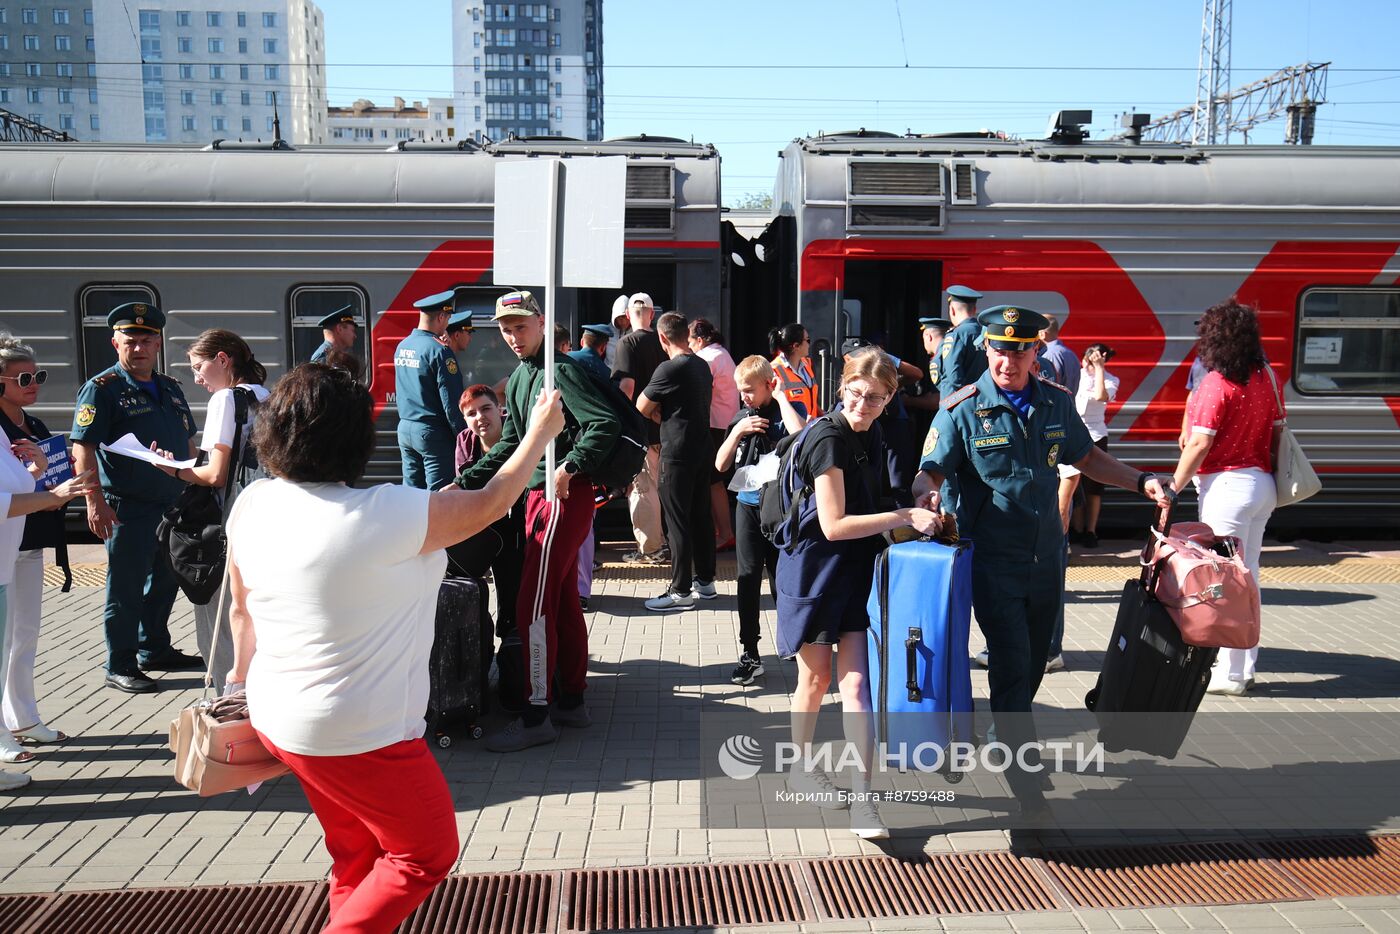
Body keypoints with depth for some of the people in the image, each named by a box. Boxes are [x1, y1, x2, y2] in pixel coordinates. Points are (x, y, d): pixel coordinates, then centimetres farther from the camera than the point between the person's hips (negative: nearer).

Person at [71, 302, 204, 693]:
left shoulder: (169, 387, 13)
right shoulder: (102, 389, -8)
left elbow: (188, 441, 21)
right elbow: (83, 448, -15)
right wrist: (95, 501, -22)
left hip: (174, 504, 7)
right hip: (128, 509, -7)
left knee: (165, 581, 17)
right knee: (126, 589, 1)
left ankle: (155, 650, 32)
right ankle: (120, 666, 13)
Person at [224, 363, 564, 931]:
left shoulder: (252, 505, -5)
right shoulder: (386, 514, -25)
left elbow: (241, 610, 7)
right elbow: (488, 506, -12)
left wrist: (245, 672, 26)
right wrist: (540, 434, 2)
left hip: (277, 715, 8)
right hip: (359, 735, -8)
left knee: (355, 853, 25)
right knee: (428, 853, 13)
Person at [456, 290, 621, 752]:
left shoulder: (561, 370, -12)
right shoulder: (519, 378, 16)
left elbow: (606, 424, -22)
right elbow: (510, 444, 22)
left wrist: (570, 468, -28)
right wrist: (464, 483, 17)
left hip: (563, 496, -10)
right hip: (541, 493, 10)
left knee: (533, 606, -7)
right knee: (563, 601, 15)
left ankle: (537, 715, 2)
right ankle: (572, 700, 26)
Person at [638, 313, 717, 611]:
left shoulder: (669, 369, -16)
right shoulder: (702, 366, 10)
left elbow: (642, 407, -8)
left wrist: (656, 413, 11)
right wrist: (663, 413, 6)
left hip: (678, 455, -8)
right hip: (703, 450, 8)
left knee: (678, 522, -3)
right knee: (701, 516, 14)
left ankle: (681, 591, 1)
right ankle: (705, 581, 23)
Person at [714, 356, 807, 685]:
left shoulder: (789, 410, -4)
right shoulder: (741, 417, 7)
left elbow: (799, 434, -29)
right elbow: (721, 464, 6)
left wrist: (780, 396, -17)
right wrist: (737, 431, -8)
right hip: (748, 505, 4)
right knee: (748, 578, 2)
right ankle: (750, 655, 8)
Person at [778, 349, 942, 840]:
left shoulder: (867, 442, 10)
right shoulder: (828, 437, -16)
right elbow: (834, 525, -22)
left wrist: (918, 512, 6)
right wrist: (905, 516, -20)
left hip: (856, 571, 6)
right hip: (816, 570, -6)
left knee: (856, 680, -2)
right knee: (817, 676, 10)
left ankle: (862, 798, -1)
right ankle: (801, 767, 32)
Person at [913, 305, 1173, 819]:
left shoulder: (1056, 402, 4)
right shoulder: (963, 409, -9)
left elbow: (1086, 457, 17)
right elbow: (930, 471, -12)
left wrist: (1141, 481, 6)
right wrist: (927, 493, -35)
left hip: (1046, 559, 5)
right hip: (993, 561, -5)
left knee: (1033, 664, 17)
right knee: (1011, 667, -7)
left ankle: (1006, 741, 41)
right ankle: (1025, 778, 4)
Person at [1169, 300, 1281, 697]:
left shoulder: (1217, 383, -15)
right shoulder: (1267, 378, 8)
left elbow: (1199, 444, -17)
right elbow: (1277, 432, 12)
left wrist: (1173, 487, -9)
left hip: (1227, 485, -8)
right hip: (1262, 484, 8)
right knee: (1248, 574, 15)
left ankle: (1230, 673, 4)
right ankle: (1245, 665, 24)